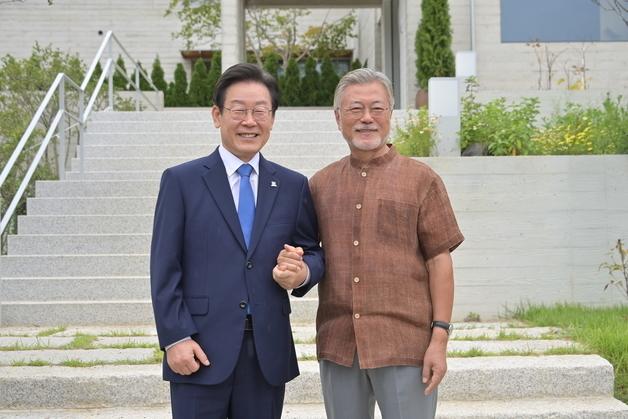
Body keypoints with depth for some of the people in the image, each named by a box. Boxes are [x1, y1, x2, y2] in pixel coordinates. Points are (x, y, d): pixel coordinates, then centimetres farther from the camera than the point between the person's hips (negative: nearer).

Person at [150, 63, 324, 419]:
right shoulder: (181, 181, 1)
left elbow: (313, 252, 13)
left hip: (268, 354, 3)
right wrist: (176, 338, -9)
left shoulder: (294, 186, 9)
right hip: (201, 351, -2)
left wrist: (303, 272, -10)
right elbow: (165, 269, -2)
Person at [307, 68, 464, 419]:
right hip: (338, 344, 3)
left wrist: (440, 338, -9)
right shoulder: (321, 184, 11)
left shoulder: (422, 180, 1)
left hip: (404, 345, -3)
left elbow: (439, 261, -3)